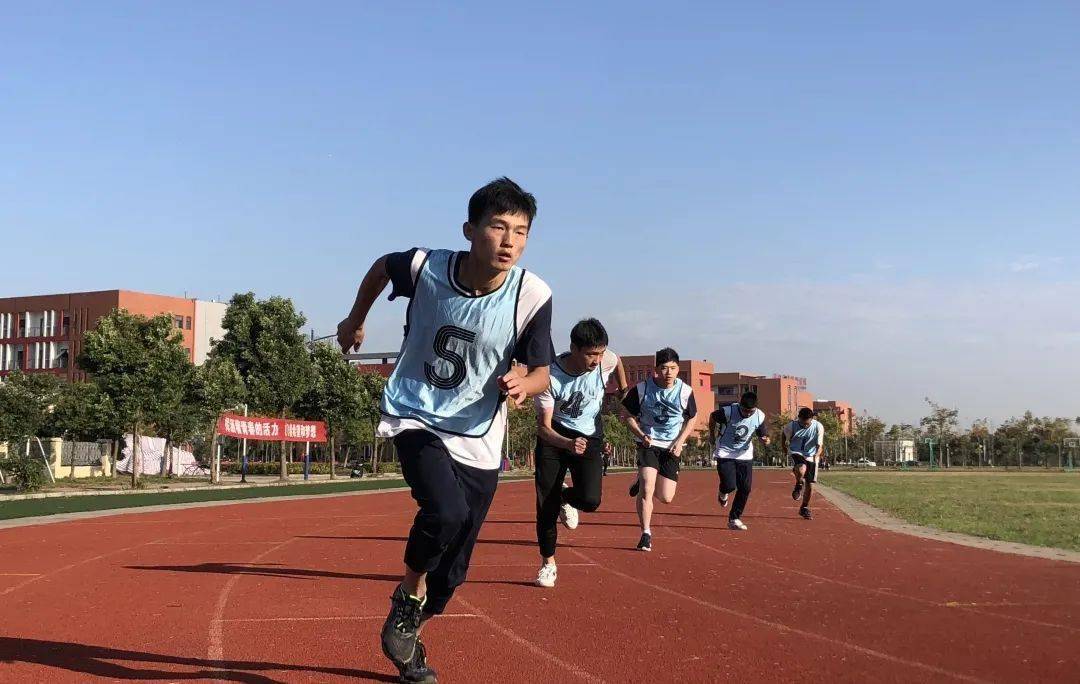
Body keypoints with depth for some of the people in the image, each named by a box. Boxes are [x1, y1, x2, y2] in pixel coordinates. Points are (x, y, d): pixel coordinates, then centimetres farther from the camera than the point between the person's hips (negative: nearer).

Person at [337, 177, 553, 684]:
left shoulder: (533, 296, -16)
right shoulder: (424, 267, -16)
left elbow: (541, 373, -5)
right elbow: (381, 267, 8)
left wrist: (523, 385, -28)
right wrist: (355, 321, 19)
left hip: (479, 439, 2)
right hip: (415, 417, -2)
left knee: (451, 572, 7)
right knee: (446, 512, -31)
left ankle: (407, 641, 36)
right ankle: (408, 597, -1)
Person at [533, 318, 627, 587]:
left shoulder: (606, 361, -19)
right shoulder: (551, 376, -27)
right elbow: (543, 427, -25)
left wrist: (624, 391, 17)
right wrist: (568, 444, -43)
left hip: (589, 437, 1)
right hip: (554, 437, -1)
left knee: (590, 500, -18)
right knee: (546, 502, -3)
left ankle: (567, 497, 20)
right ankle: (548, 564, 17)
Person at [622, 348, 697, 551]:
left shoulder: (685, 391, -7)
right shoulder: (642, 389, -12)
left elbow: (691, 419, 8)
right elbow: (628, 415, 1)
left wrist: (680, 442, -5)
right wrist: (641, 434, -16)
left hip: (671, 448, 2)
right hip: (648, 444, -2)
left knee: (666, 497, 1)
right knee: (646, 491, -18)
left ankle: (643, 482, 33)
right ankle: (646, 534, -6)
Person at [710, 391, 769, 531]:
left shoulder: (760, 417, -11)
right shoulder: (728, 411, -21)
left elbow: (763, 435, 2)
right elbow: (713, 417, -1)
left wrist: (766, 440, -23)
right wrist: (713, 437, 8)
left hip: (745, 455, 3)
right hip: (725, 453, -3)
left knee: (745, 488, -3)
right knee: (729, 486, -16)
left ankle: (734, 519, 12)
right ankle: (723, 493, 23)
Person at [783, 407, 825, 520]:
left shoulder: (818, 427, -14)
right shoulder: (792, 425, -14)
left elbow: (820, 445, -14)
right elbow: (783, 435, 7)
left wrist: (817, 455, -33)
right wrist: (785, 450, 11)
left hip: (811, 456, 2)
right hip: (796, 453, -1)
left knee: (810, 485, 2)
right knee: (801, 470, -34)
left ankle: (805, 508, 24)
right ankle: (799, 485, 0)